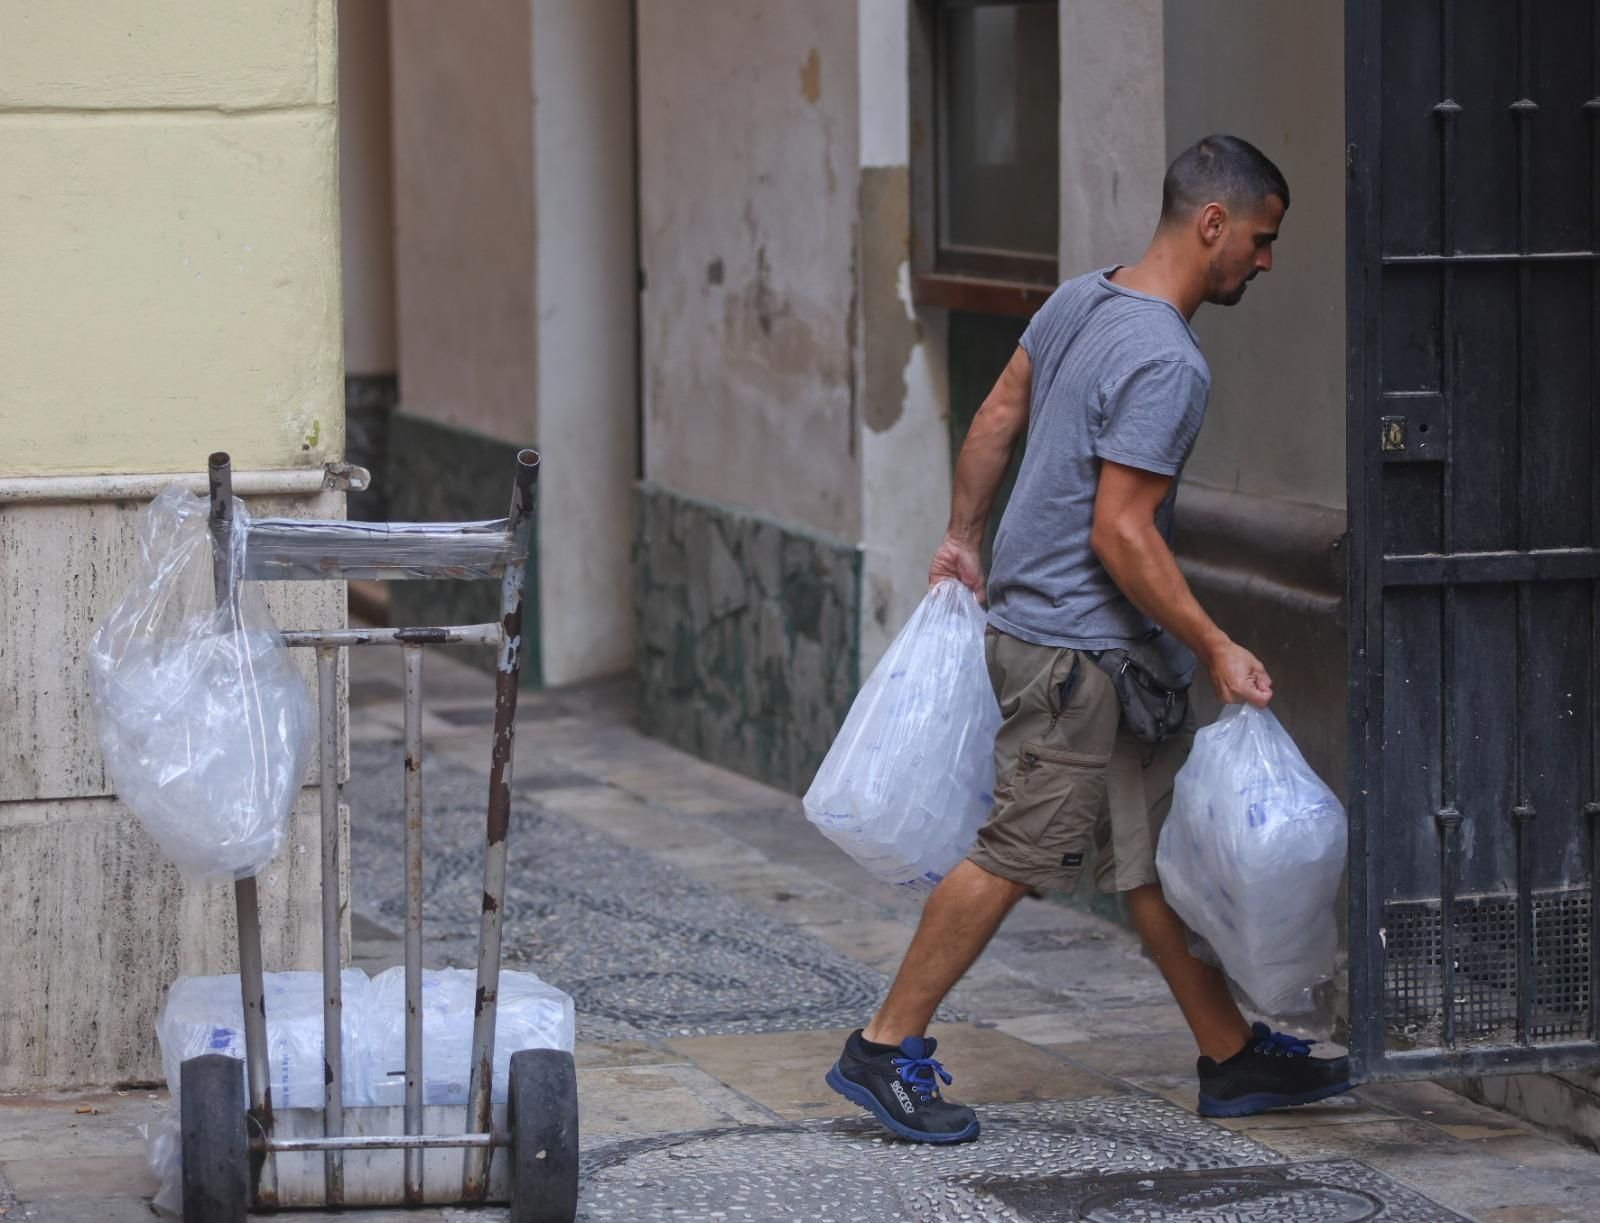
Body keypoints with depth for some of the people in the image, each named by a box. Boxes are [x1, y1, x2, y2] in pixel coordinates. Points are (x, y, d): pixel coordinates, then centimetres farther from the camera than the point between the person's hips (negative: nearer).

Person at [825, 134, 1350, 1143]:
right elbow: (1120, 533, -23)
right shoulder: (1167, 363, -21)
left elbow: (997, 419, 17)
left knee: (1158, 853, 12)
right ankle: (885, 1050, 4)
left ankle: (1234, 1057, 18)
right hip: (1078, 650, -10)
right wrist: (1217, 650, -17)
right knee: (1018, 856, -4)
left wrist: (964, 536, 29)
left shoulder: (1081, 301, 7)